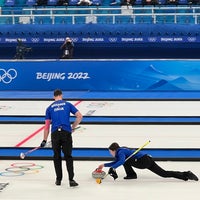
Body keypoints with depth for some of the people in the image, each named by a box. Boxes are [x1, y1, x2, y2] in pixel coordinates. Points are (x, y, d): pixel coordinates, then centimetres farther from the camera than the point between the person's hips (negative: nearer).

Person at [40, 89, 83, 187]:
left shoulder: (49, 108, 15)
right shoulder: (68, 104, 12)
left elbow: (47, 125, 11)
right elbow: (79, 116, 3)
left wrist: (44, 140, 15)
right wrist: (73, 127, 14)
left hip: (55, 133, 1)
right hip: (66, 132, -1)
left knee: (57, 157, 14)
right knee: (68, 157, 3)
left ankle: (58, 179, 16)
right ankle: (71, 180, -6)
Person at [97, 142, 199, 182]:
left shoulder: (120, 152, -6)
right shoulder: (121, 150, 24)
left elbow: (121, 161, -28)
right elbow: (115, 162, 36)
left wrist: (112, 168, -22)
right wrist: (104, 165, 33)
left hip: (143, 161, -10)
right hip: (148, 159, 10)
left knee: (125, 160, -10)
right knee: (164, 173, 3)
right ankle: (186, 175, -4)